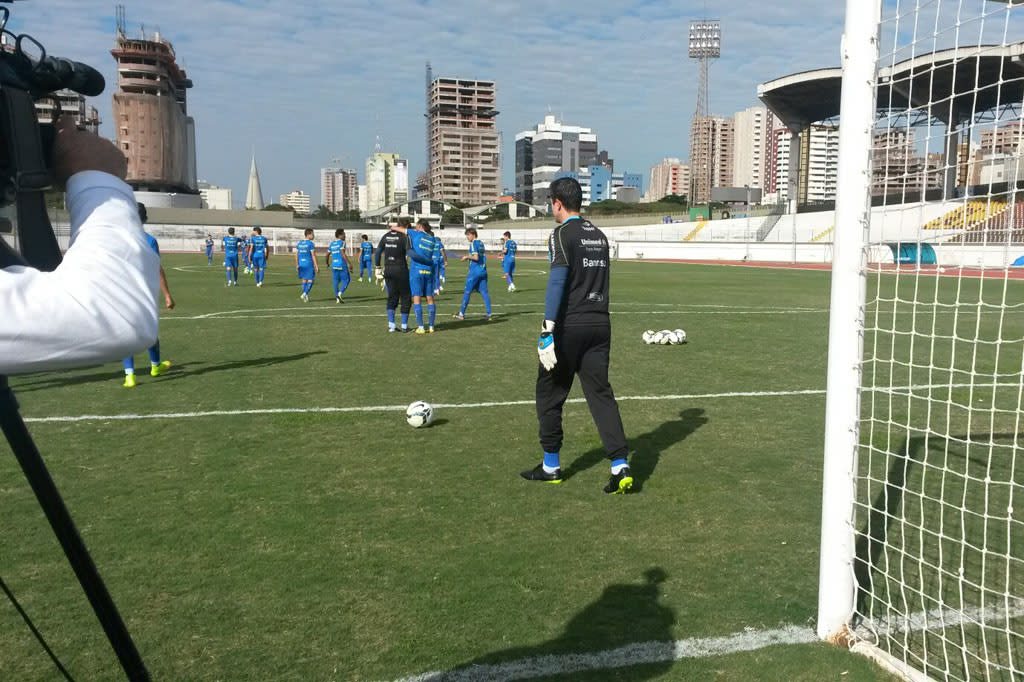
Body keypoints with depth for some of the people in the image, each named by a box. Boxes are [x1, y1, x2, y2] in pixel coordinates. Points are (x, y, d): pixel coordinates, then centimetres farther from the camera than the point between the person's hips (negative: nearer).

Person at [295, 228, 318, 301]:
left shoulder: (299, 243, 9)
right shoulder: (310, 243, -10)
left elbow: (296, 255, 12)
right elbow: (313, 255, -13)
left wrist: (297, 265, 19)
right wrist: (317, 266, -11)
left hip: (301, 264, 6)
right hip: (309, 264, -6)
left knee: (304, 280, 13)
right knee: (310, 280, 1)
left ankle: (306, 296, 14)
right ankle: (304, 294, -13)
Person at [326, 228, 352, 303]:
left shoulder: (332, 244, 14)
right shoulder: (341, 242, -6)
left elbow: (327, 255, 18)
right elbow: (343, 254, -18)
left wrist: (327, 264, 34)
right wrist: (349, 263, -19)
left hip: (334, 265, 7)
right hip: (342, 265, -7)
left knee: (336, 282, 10)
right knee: (346, 280, 1)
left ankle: (337, 298, 9)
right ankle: (339, 294, -17)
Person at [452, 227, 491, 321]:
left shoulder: (473, 243, -9)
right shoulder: (481, 243, 15)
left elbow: (476, 257, -19)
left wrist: (467, 257, -5)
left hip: (475, 272, -7)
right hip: (483, 271, 7)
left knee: (467, 292, 1)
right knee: (484, 292, 5)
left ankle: (462, 314, 6)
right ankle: (489, 314, 0)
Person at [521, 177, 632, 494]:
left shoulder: (562, 234, -8)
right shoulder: (599, 236, 15)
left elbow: (557, 283, -18)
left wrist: (547, 331, -21)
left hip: (569, 326, -6)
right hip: (600, 325, 6)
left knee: (550, 392, 9)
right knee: (600, 393, 7)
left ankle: (551, 466, 18)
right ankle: (620, 466, -3)